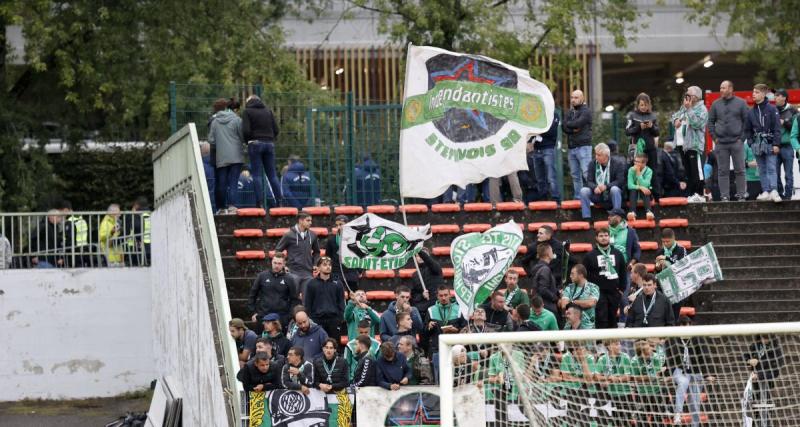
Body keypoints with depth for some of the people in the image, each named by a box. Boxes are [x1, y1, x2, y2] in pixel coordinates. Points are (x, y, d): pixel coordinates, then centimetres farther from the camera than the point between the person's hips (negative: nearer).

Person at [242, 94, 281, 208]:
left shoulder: (247, 112, 1)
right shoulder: (268, 111, 14)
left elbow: (245, 131, -9)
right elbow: (276, 129, 8)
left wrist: (248, 141, 8)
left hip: (255, 143, -4)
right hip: (269, 143, 4)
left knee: (257, 174, -3)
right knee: (272, 174, 7)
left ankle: (260, 203, -9)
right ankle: (278, 201, 2)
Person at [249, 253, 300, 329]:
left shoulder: (289, 279, 3)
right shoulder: (262, 276, 5)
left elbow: (295, 300, 7)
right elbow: (252, 295, 11)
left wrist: (290, 316, -2)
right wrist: (253, 312, 5)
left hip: (282, 319, -1)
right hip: (263, 317, 1)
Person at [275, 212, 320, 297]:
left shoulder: (312, 235, 6)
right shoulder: (289, 235, -6)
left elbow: (316, 252, 23)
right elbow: (278, 251, 1)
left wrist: (315, 264, 11)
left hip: (307, 273, 4)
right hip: (293, 272, -4)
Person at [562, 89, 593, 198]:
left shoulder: (585, 111, -2)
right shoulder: (570, 112, 17)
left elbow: (577, 123, -16)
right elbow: (564, 127, 5)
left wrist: (568, 124, 2)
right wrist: (573, 129, -12)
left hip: (583, 146, -7)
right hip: (572, 147, 7)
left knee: (586, 173, -13)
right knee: (575, 174, 9)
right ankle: (577, 196, 14)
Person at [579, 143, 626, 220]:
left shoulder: (618, 164, -6)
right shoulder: (592, 164, 4)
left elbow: (620, 181, -15)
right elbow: (589, 181, -2)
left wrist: (606, 186, -30)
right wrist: (595, 187, -27)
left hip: (611, 194, -3)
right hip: (596, 194, 3)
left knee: (615, 189, -35)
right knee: (583, 190, -22)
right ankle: (586, 218, -23)